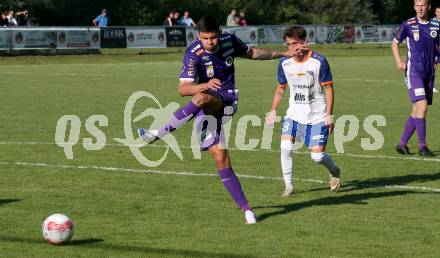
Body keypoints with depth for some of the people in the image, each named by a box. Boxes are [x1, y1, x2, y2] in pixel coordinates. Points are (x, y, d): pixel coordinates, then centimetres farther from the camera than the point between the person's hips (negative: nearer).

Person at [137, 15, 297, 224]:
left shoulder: (229, 41, -2)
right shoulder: (194, 54, -15)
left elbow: (251, 53, 22)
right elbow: (183, 89, -24)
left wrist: (283, 54, 24)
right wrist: (206, 85, -42)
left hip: (227, 101, 1)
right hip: (206, 109, -1)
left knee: (201, 99, -35)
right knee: (221, 158, -11)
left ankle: (158, 134, -27)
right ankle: (245, 208, -4)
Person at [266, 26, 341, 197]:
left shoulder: (319, 61, -13)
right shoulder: (284, 63, 0)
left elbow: (328, 88, -8)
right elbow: (281, 88, 16)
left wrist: (329, 115, -12)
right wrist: (273, 110, 10)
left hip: (317, 116, -3)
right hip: (294, 114, 3)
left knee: (317, 156, -6)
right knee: (285, 147, -17)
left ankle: (334, 172, 28)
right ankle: (288, 186, -3)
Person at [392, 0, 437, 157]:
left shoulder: (435, 26, 7)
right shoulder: (408, 25, -3)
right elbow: (395, 43, 8)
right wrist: (399, 62, -5)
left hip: (429, 73, 5)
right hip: (413, 72, -5)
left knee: (417, 111, 6)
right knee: (422, 106, -16)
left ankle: (402, 144, 16)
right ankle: (422, 146, -10)